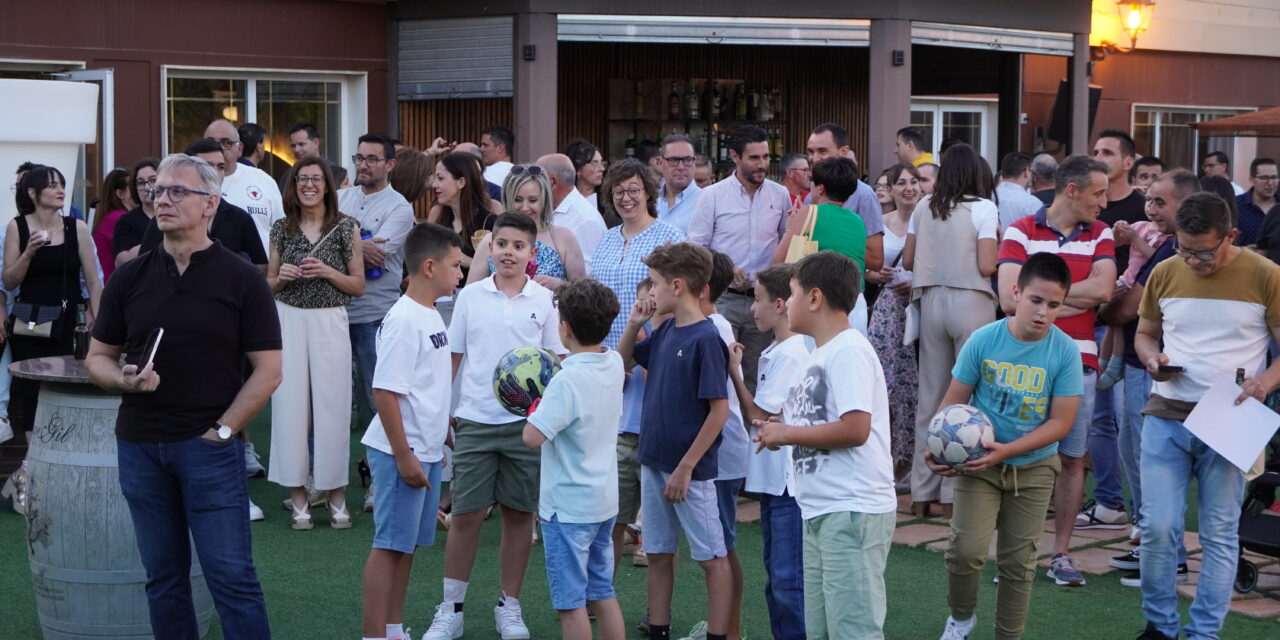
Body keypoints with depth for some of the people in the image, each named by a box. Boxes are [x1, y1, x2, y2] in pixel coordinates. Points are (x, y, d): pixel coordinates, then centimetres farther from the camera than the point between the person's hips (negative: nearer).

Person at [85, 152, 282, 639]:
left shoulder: (241, 279, -2)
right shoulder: (130, 278, 7)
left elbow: (268, 369, -3)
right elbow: (97, 357, 12)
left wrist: (222, 429, -9)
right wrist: (124, 379, -9)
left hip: (210, 447, -4)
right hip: (139, 446, 4)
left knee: (231, 576, -4)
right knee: (163, 577, 11)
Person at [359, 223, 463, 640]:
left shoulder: (431, 315, 10)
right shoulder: (403, 320, -19)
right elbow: (384, 391, -21)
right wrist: (404, 456, -20)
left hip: (426, 451, 9)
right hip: (400, 452, -9)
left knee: (407, 544, 15)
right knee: (390, 545, -3)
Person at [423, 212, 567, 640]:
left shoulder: (544, 300, 2)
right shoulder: (470, 296, 2)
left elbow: (558, 361, 6)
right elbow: (451, 357, 8)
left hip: (526, 422, 0)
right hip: (475, 421, 0)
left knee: (520, 514, 7)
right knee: (466, 515, 2)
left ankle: (509, 605, 21)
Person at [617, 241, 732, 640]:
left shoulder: (706, 339, -16)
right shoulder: (665, 331, 7)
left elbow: (719, 411, -18)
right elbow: (624, 361, 23)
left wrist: (686, 468, -18)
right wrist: (634, 324, 5)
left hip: (689, 468, -8)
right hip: (653, 461, 8)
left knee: (711, 558, 3)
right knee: (658, 553, 15)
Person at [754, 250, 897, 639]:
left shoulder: (848, 351, -13)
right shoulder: (820, 354, 17)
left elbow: (855, 429, -23)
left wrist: (787, 433, -13)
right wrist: (778, 431, 6)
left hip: (853, 510, -10)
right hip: (819, 510, 10)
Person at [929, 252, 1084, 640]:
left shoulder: (1065, 351, -14)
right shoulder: (983, 340, -13)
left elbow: (1060, 422, -13)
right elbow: (954, 401, -4)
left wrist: (1006, 450, -23)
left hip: (1033, 467, 1)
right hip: (977, 462, -1)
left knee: (1018, 562, 10)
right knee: (966, 550, -12)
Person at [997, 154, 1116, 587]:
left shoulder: (1100, 235, 7)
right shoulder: (1021, 233, -2)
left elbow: (1103, 289, -9)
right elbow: (1010, 298, -13)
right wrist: (1076, 298, -8)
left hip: (1078, 362, 3)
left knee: (1072, 459, 7)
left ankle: (1061, 553, 16)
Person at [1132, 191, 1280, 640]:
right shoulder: (1164, 274, 4)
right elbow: (1144, 333, 17)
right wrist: (1152, 359, -5)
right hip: (1166, 417, 2)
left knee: (1219, 534, 4)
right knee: (1157, 527, -1)